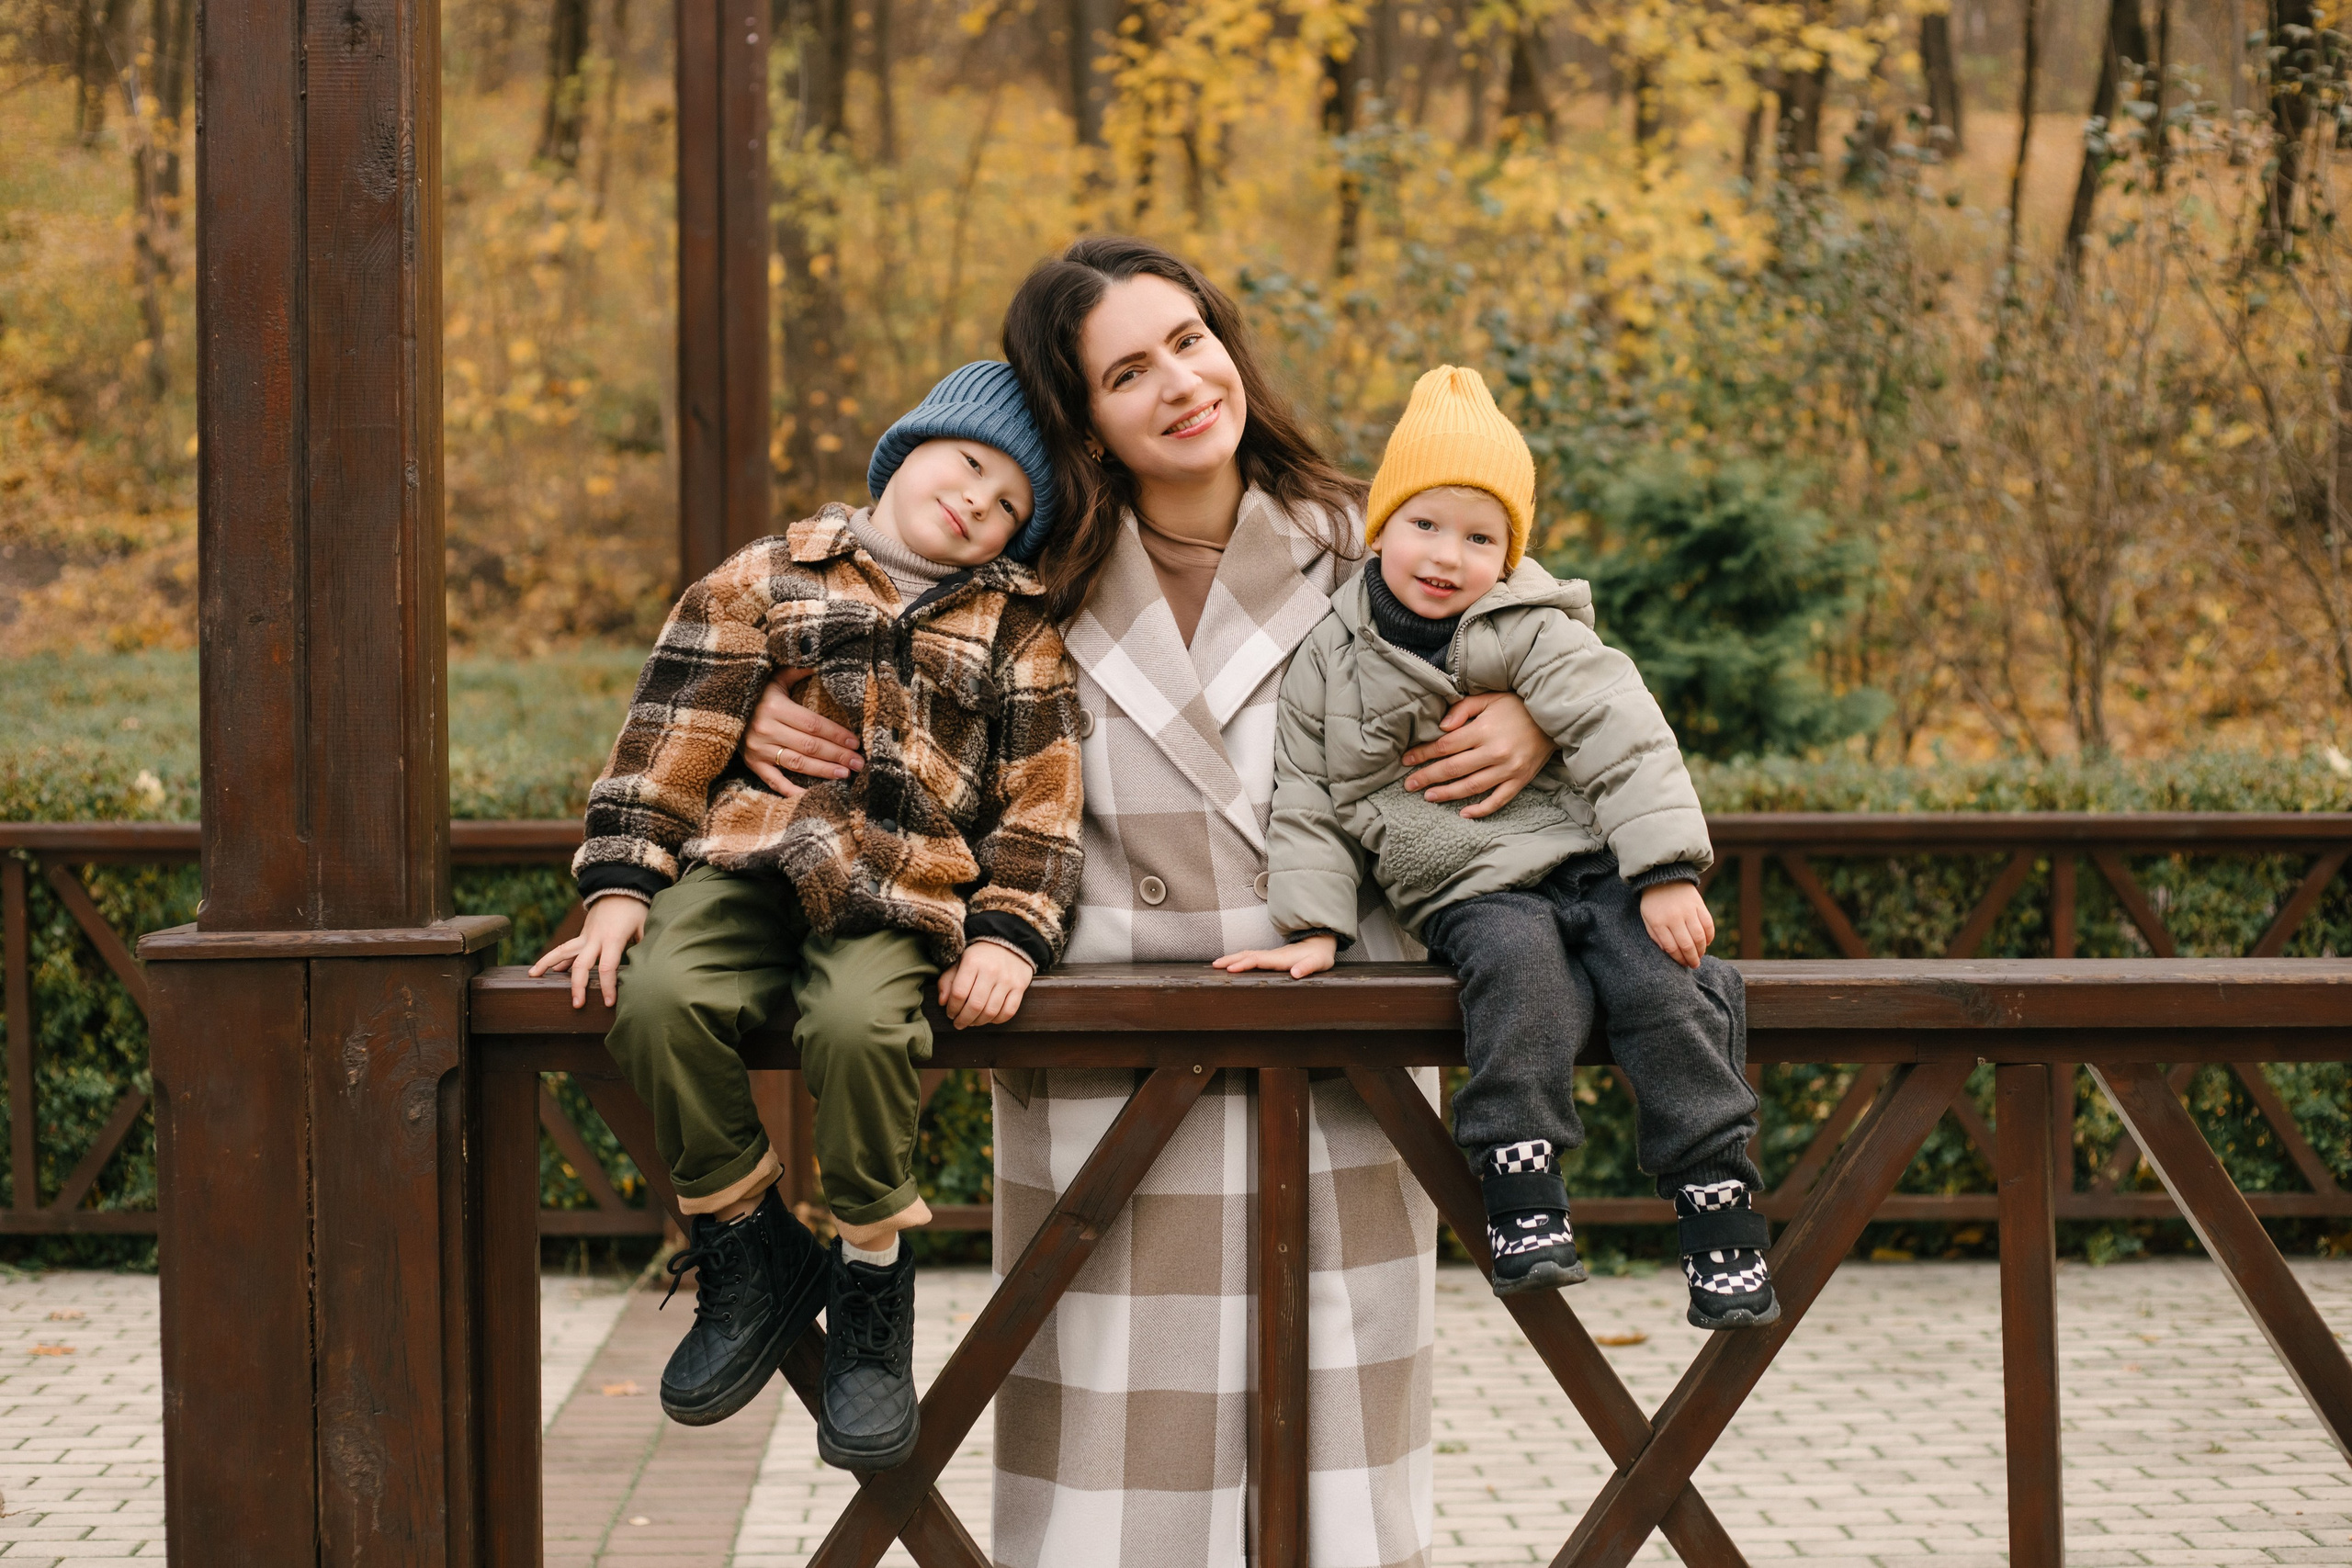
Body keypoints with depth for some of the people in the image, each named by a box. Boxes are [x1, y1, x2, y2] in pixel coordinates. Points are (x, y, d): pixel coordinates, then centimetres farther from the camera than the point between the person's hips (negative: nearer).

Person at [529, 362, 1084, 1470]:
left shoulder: (1015, 629, 16)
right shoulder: (769, 578, 14)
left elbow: (1041, 793, 10)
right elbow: (674, 733, 9)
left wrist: (1010, 931, -4)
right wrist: (622, 881, -1)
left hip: (903, 894, -1)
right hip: (747, 864, 1)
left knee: (857, 1025, -34)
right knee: (662, 1002, -31)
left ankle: (870, 1291, -11)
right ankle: (749, 1255, -8)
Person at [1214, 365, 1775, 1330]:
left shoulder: (1533, 636, -2)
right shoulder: (1331, 662, 5)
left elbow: (1625, 743, -8)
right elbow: (1308, 804, 11)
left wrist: (1667, 874, -16)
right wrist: (1313, 926, 2)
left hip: (1588, 860, 0)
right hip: (1471, 896, 0)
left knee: (1661, 982, -26)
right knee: (1519, 962, -33)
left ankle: (1718, 1199, -19)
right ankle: (1520, 1192, -34)